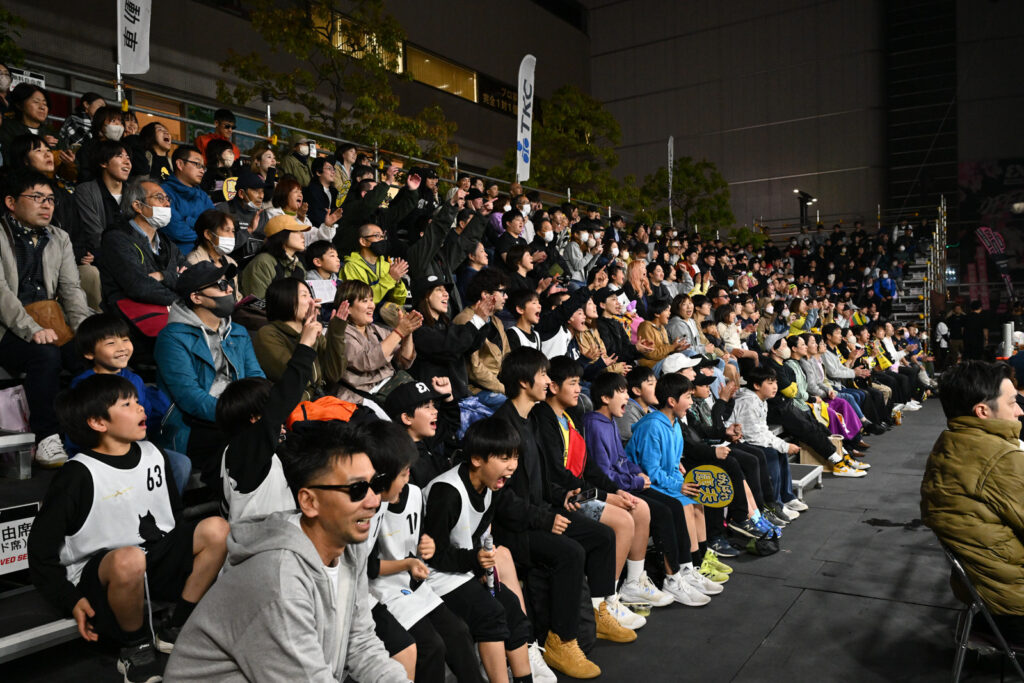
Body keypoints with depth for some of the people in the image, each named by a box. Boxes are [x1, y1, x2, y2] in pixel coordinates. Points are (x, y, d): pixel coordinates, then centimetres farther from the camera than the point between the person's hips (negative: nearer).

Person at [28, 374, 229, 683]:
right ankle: (136, 646, -9)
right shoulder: (78, 475, -13)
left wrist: (185, 552, 5)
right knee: (130, 559, -40)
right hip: (99, 574, -6)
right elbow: (42, 548, -8)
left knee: (217, 529, -15)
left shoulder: (152, 454, 4)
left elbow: (175, 514, 18)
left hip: (158, 558, 6)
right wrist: (72, 600, -14)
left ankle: (175, 629, -1)